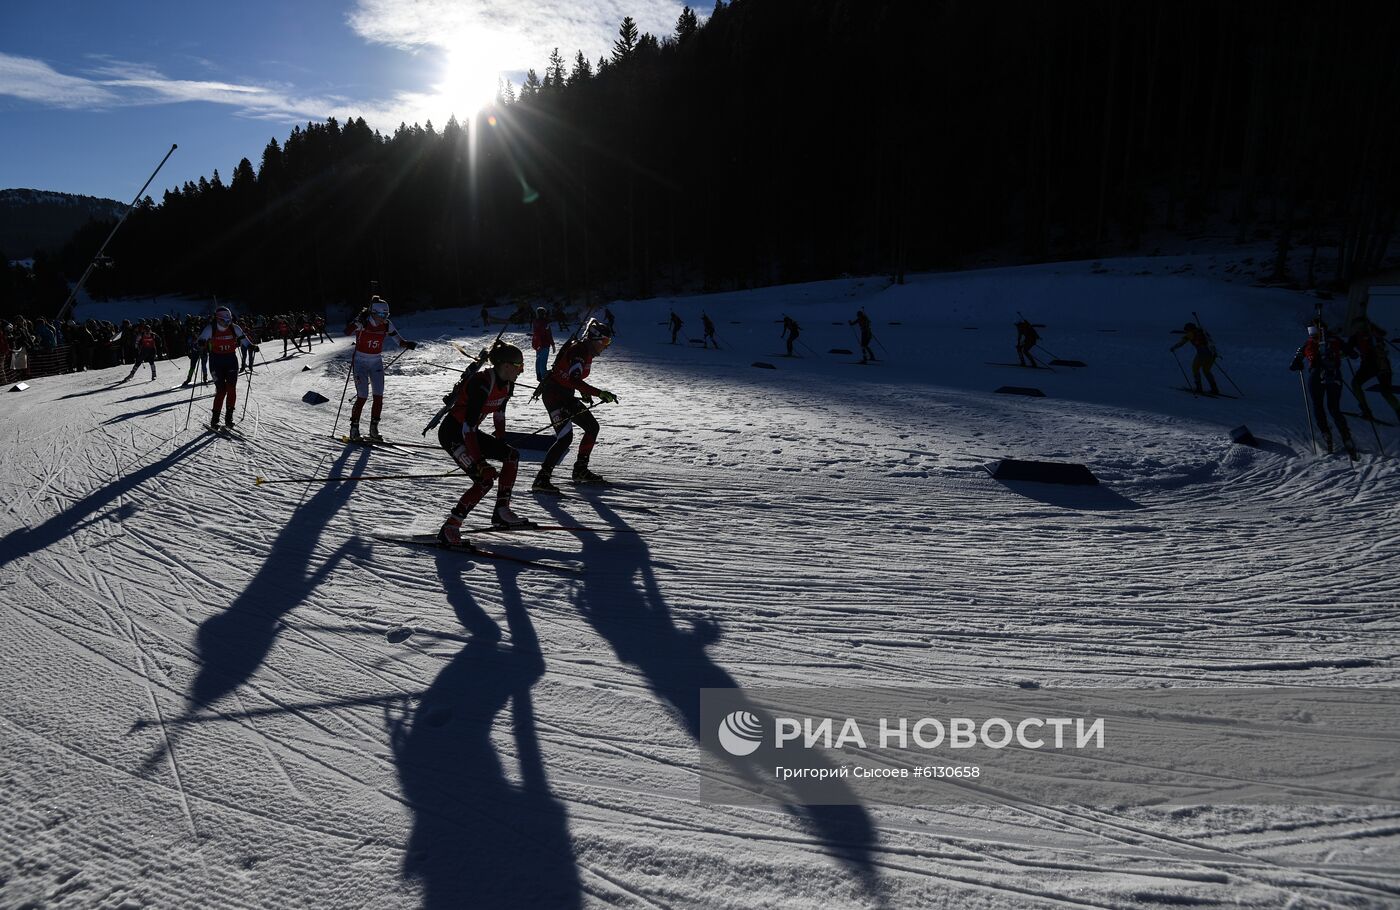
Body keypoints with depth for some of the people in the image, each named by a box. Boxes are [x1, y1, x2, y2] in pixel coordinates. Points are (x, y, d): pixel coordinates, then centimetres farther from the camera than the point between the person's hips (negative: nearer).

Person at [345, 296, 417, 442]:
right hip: (361, 362, -4)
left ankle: (374, 429, 9)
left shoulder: (387, 325, -5)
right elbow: (347, 332, -32)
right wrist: (359, 321, -46)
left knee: (379, 396, -2)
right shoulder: (363, 323, -17)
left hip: (376, 362, 4)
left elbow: (399, 340, 1)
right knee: (362, 397, -8)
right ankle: (354, 429, 7)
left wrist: (408, 344, -20)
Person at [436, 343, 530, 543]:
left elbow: (499, 413, 17)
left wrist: (500, 443, 18)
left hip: (469, 432, 9)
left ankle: (501, 513, 8)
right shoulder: (482, 384, -28)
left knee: (512, 455, 2)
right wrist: (479, 463, -29)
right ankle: (449, 528, -11)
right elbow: (468, 426, -29)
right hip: (452, 433, -9)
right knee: (485, 478, -18)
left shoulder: (507, 384, -1)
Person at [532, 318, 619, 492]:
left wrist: (584, 392, 10)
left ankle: (580, 471, 22)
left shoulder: (588, 351, 8)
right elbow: (574, 380, -36)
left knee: (592, 427, 12)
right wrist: (599, 393, -39)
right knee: (565, 437, -20)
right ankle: (541, 479, -19)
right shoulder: (578, 351, -22)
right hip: (553, 394, -10)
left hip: (566, 396, 10)